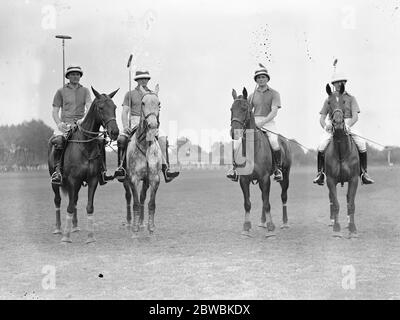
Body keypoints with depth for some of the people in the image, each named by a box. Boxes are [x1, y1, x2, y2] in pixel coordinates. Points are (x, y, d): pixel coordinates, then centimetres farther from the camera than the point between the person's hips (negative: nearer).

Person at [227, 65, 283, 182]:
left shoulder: (274, 94, 5)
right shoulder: (253, 95, 17)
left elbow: (274, 112, -8)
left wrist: (263, 122, -23)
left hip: (268, 123, -3)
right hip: (253, 123, 3)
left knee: (274, 142, -31)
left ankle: (278, 169, -15)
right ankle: (236, 168, -16)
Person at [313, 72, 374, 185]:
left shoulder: (351, 98, 9)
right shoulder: (328, 100, 13)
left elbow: (355, 116, -3)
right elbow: (322, 118, 10)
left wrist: (348, 125, -24)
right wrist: (325, 126, -13)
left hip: (349, 125, 0)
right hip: (331, 127, 0)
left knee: (362, 145, -21)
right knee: (321, 147, -24)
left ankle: (364, 173, -6)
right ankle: (321, 174, -10)